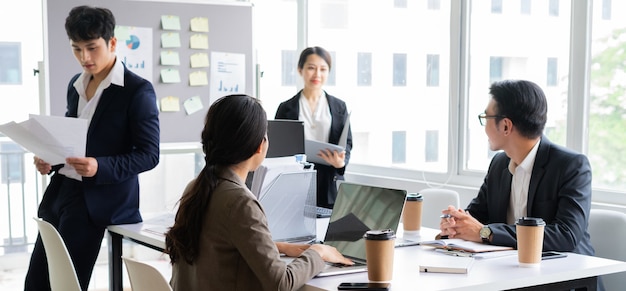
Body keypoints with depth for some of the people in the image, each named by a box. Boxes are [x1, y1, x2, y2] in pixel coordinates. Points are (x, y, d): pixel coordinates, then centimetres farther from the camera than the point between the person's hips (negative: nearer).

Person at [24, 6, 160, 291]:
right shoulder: (75, 85, 13)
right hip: (61, 190, 7)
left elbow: (149, 154, -12)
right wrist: (50, 161, 2)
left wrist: (100, 168, -25)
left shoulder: (138, 90, -10)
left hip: (96, 199, -7)